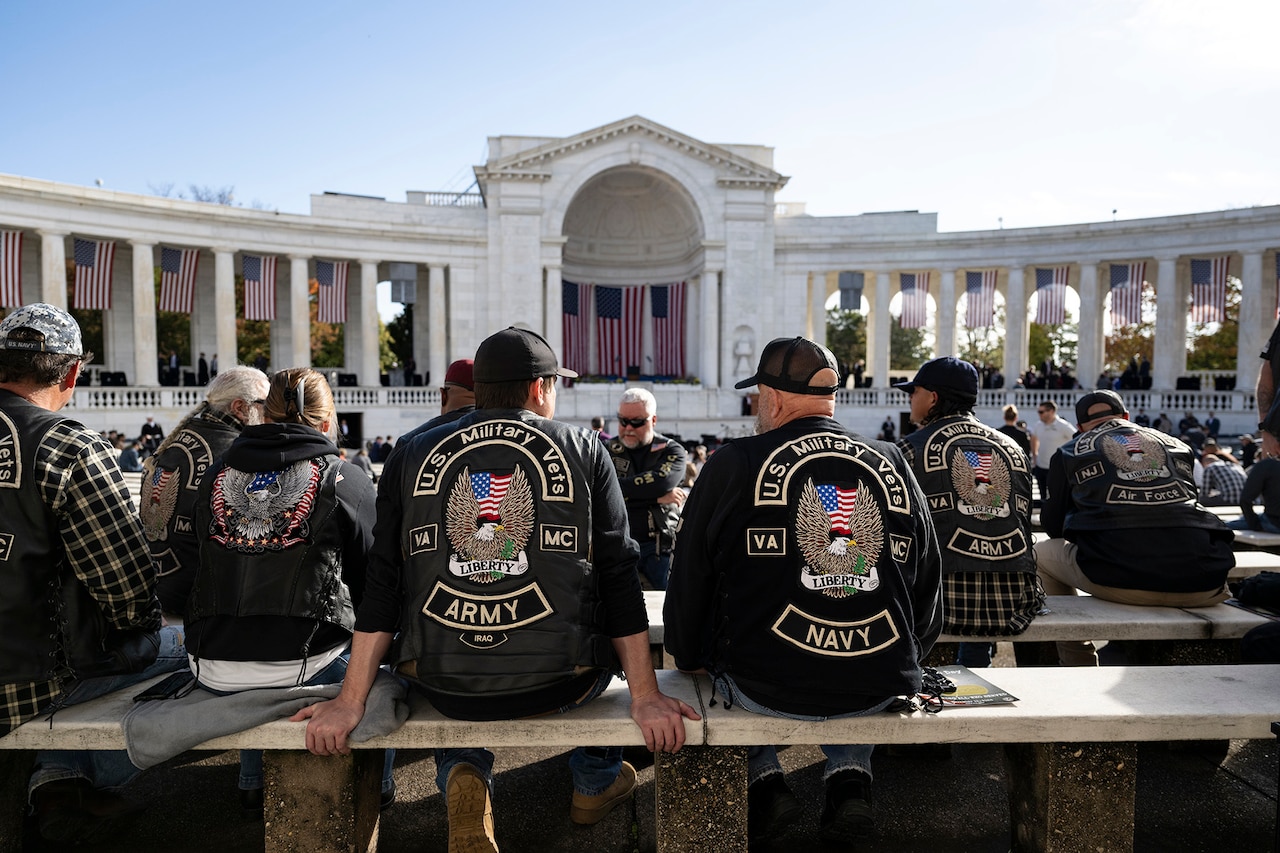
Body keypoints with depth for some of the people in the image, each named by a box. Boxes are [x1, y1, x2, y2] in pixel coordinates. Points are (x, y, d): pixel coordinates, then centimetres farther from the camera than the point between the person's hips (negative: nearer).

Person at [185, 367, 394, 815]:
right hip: (304, 668, -4)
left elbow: (210, 572, 17)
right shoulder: (347, 482, -6)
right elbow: (373, 582, -1)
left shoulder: (215, 476, 6)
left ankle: (254, 783, 44)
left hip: (213, 672, 5)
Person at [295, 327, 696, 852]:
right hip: (559, 682, -1)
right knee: (594, 644, 33)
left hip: (440, 686, 2)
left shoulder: (413, 456, 4)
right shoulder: (583, 449, 0)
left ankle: (464, 777, 14)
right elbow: (618, 576, -4)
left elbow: (382, 585, 0)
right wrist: (645, 696, -1)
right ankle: (596, 783, 47)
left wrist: (350, 703, 4)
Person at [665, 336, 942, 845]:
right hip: (879, 689, 4)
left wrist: (688, 660, 19)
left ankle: (763, 781, 17)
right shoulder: (894, 466, 3)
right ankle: (850, 776, 18)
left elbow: (689, 581, 1)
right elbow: (926, 586, 12)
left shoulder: (733, 464, -7)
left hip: (765, 689, -3)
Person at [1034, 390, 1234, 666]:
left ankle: (1079, 664, 25)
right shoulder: (1177, 446, 24)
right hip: (1201, 587, 4)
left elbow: (1054, 525, 20)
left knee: (1043, 553, 24)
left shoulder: (1070, 452, 14)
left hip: (1117, 581, -3)